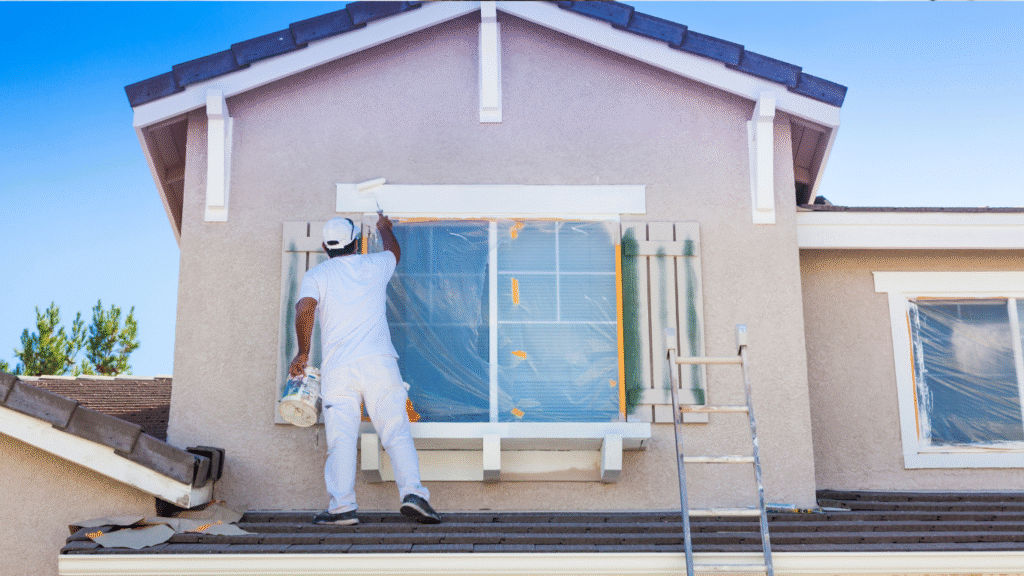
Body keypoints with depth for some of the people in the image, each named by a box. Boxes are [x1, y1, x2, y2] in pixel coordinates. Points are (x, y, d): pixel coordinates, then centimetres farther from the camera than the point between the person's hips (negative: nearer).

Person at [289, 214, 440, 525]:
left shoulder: (316, 274, 11)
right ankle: (413, 491, -16)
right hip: (378, 360, 1)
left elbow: (305, 309, -7)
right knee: (396, 431, -3)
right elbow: (394, 250, 40)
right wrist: (384, 228, 59)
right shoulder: (374, 265, 16)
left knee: (341, 438, -3)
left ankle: (342, 504, -10)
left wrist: (303, 352, 2)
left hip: (337, 366, 0)